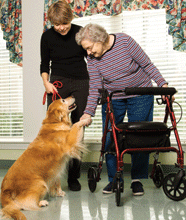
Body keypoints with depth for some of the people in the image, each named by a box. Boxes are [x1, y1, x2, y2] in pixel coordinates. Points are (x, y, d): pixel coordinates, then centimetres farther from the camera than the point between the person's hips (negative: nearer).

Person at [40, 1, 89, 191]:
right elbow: (44, 64, 8)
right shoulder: (47, 36, -2)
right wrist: (46, 82, -10)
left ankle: (73, 177, 8)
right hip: (57, 83, 0)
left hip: (80, 84, 0)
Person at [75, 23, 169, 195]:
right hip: (112, 99, 2)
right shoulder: (92, 58, -10)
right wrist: (88, 112, -19)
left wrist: (162, 84, -17)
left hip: (140, 96, -2)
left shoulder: (125, 41, -17)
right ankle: (114, 179, 12)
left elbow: (147, 65, -10)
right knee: (110, 139, -3)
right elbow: (95, 87, -11)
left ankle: (137, 179, 8)